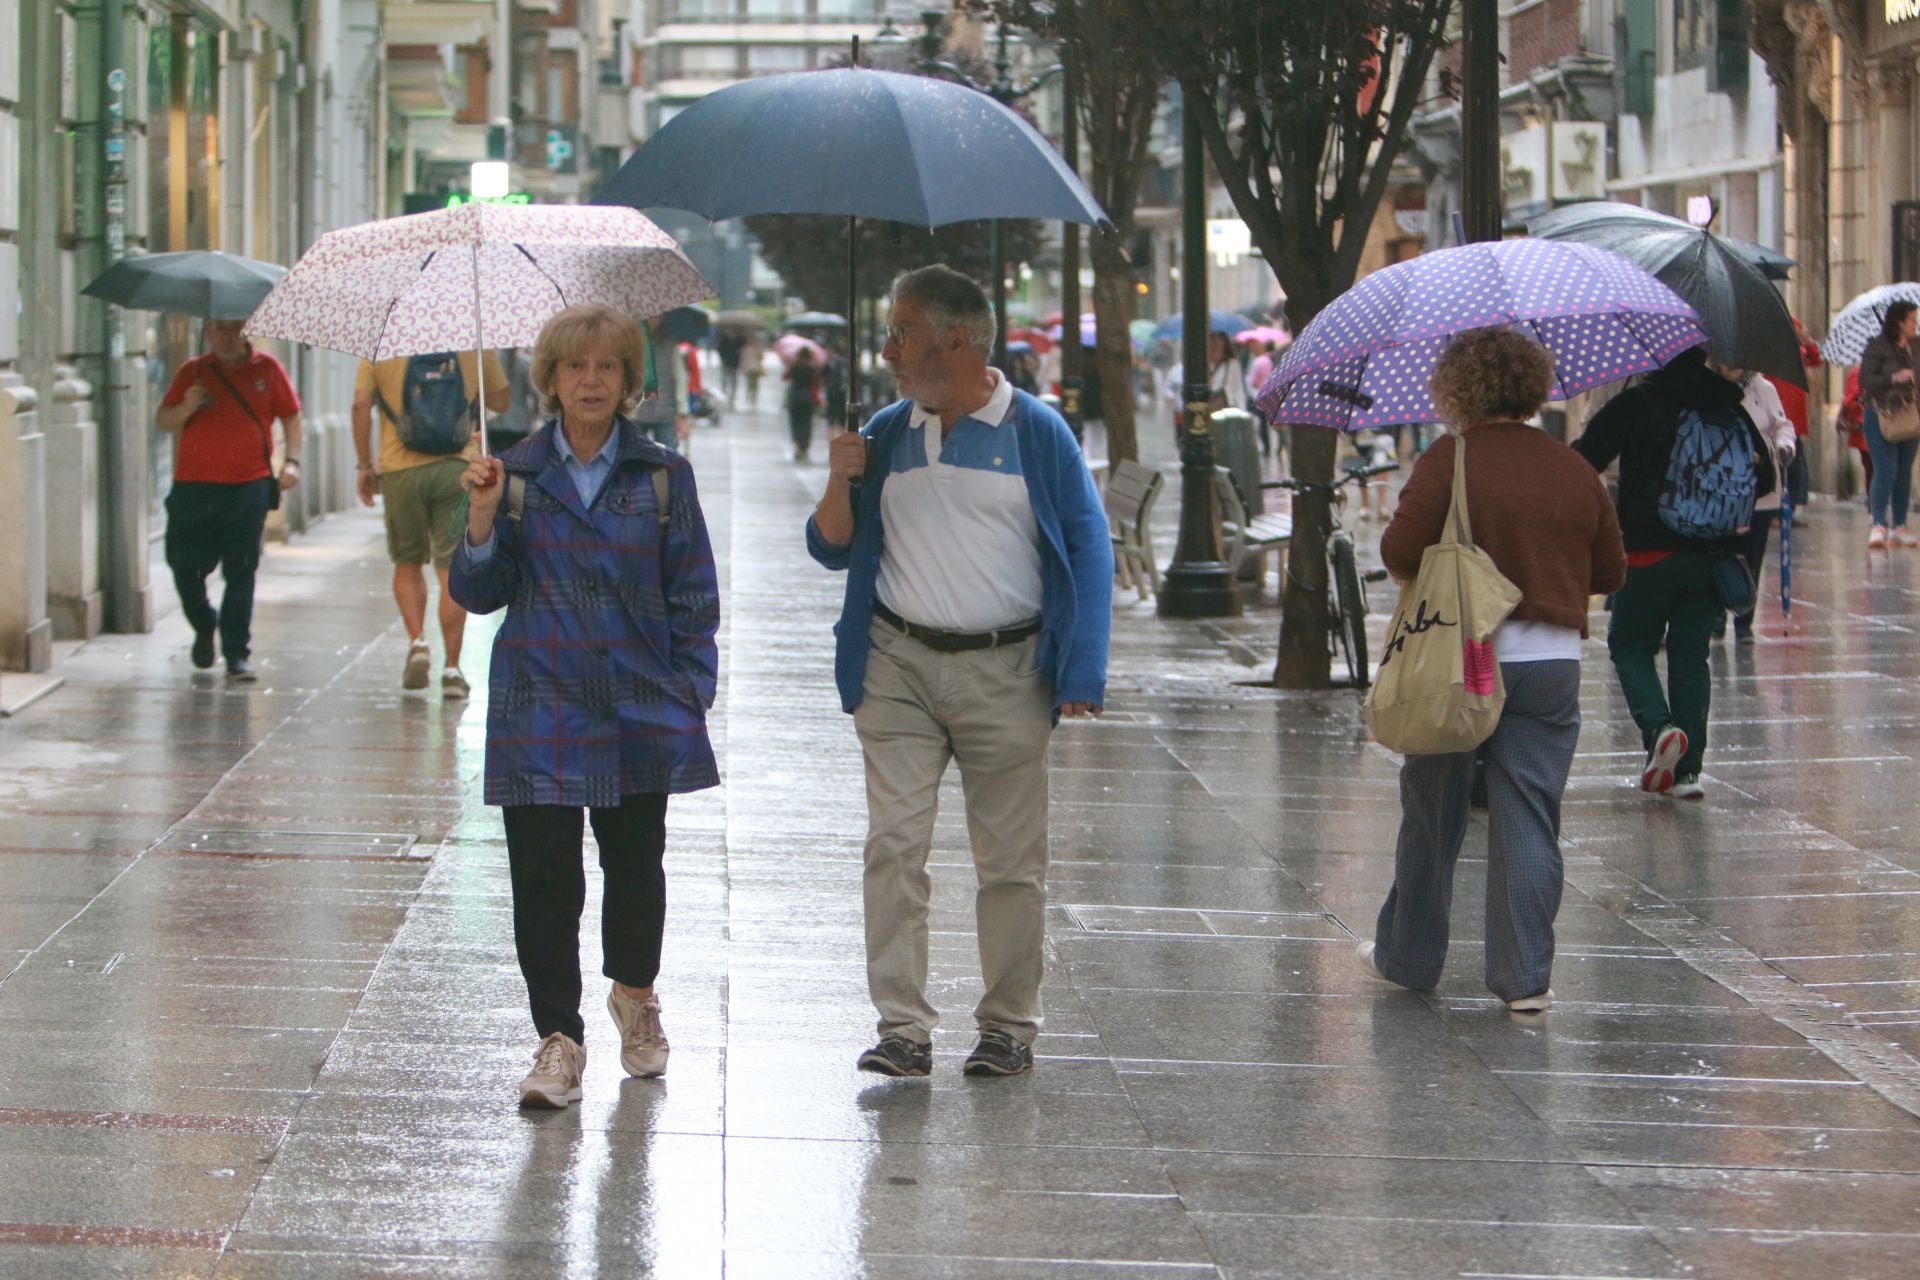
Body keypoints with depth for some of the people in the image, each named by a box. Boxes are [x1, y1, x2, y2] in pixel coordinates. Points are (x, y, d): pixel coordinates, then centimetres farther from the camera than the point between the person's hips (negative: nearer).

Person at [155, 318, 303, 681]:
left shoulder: (267, 369, 8)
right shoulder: (193, 372, 9)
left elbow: (291, 416, 14)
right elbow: (162, 421, 9)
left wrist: (291, 460, 2)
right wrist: (186, 408, -12)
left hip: (249, 487, -1)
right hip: (194, 486, 1)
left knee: (241, 572, -3)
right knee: (185, 566, 0)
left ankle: (237, 654, 1)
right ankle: (204, 626, 29)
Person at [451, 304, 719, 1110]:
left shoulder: (662, 476, 3)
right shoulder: (518, 475, 4)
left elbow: (692, 596, 5)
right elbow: (480, 594, 3)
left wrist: (691, 696, -1)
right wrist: (482, 519, -13)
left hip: (640, 710, 0)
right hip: (540, 707, 0)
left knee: (634, 863, 9)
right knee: (543, 876, -3)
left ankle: (635, 996, 35)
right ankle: (559, 1039, 4)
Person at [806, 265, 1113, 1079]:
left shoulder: (1035, 432, 0)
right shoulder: (886, 434, 10)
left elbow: (1089, 548, 1)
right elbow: (833, 551, 15)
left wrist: (1079, 674, -7)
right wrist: (839, 485, -6)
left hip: (1005, 671, -2)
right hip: (898, 664, 3)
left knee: (1011, 859, 2)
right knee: (895, 844, -6)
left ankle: (1009, 1026, 12)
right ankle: (903, 1026, -5)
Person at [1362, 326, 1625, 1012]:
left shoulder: (1451, 460, -9)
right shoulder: (1573, 469, 6)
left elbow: (1400, 552, -16)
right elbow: (1610, 570, 12)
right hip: (1552, 661, 3)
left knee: (1432, 813, 12)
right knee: (1528, 819, 4)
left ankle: (1408, 955, 24)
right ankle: (1525, 975, -1)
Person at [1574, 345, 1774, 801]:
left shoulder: (1639, 404, -8)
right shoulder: (1736, 417, 3)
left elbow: (1586, 457, -11)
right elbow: (1764, 481, 9)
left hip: (1650, 555, -3)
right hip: (1710, 556, 3)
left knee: (1631, 645, 13)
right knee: (1691, 656, 12)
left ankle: (1659, 727, -12)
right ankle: (1685, 768, 7)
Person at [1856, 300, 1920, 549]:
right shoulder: (1878, 348, -6)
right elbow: (1866, 380, -13)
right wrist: (1894, 378, -24)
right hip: (1882, 417, -6)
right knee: (1885, 471, -12)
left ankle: (1899, 527, 14)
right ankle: (1879, 526, -12)